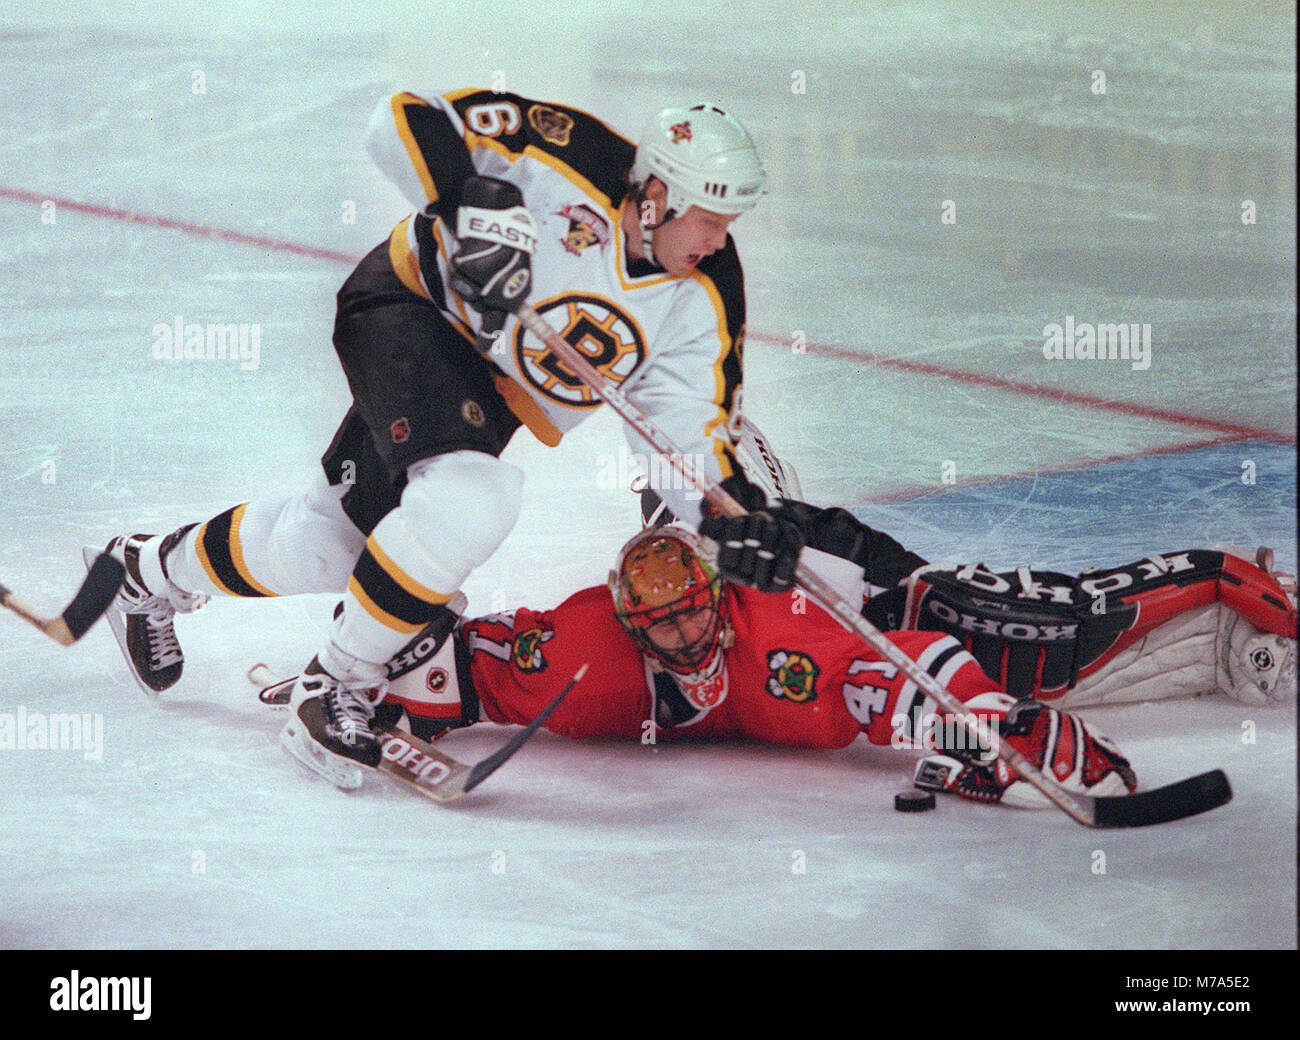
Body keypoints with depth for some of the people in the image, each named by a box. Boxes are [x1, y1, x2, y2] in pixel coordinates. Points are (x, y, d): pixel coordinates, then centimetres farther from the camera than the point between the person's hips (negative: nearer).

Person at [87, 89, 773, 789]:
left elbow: (686, 439, -13)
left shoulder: (702, 300, -13)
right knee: (472, 497, -33)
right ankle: (331, 688, -13)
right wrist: (472, 200, -38)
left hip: (491, 394, 7)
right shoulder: (571, 159, -27)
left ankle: (151, 570, 44)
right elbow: (405, 120, -25)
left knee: (320, 545, 14)